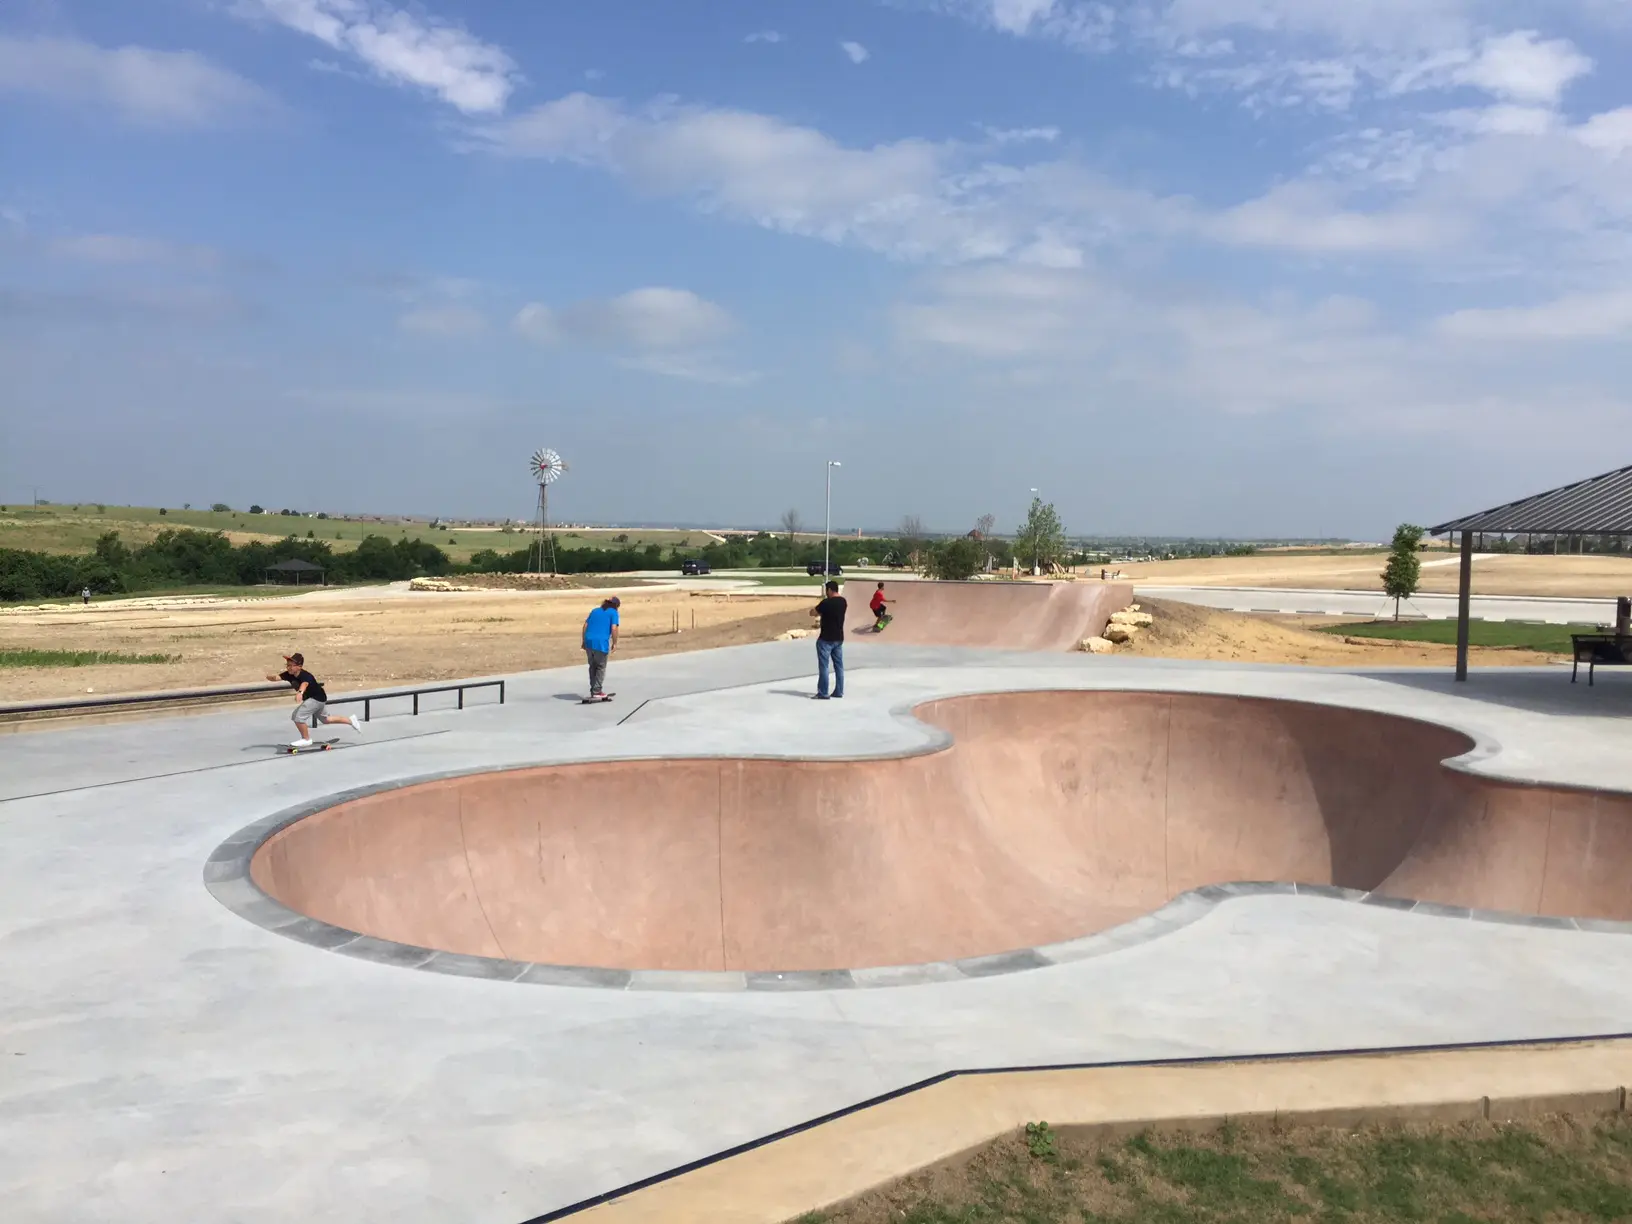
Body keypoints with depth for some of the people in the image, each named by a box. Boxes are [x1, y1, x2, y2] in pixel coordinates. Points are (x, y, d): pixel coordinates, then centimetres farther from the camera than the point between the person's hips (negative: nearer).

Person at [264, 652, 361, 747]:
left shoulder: (305, 675, -34)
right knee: (326, 719, 23)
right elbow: (277, 677, -24)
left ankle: (306, 739, 1)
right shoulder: (289, 675, -12)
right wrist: (271, 677, -49)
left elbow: (305, 683, -56)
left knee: (298, 716, -18)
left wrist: (300, 693, -77)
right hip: (311, 698, 9)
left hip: (318, 698, -9)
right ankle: (351, 720, 38)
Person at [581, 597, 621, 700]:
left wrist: (584, 641, 19)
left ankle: (594, 691, 20)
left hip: (589, 641, 5)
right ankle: (596, 692, 3)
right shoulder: (613, 613, 3)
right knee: (601, 668, 6)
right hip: (601, 643, -5)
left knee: (593, 667, 17)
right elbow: (614, 628, -9)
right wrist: (615, 643, -3)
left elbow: (585, 625, 16)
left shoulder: (595, 611, 21)